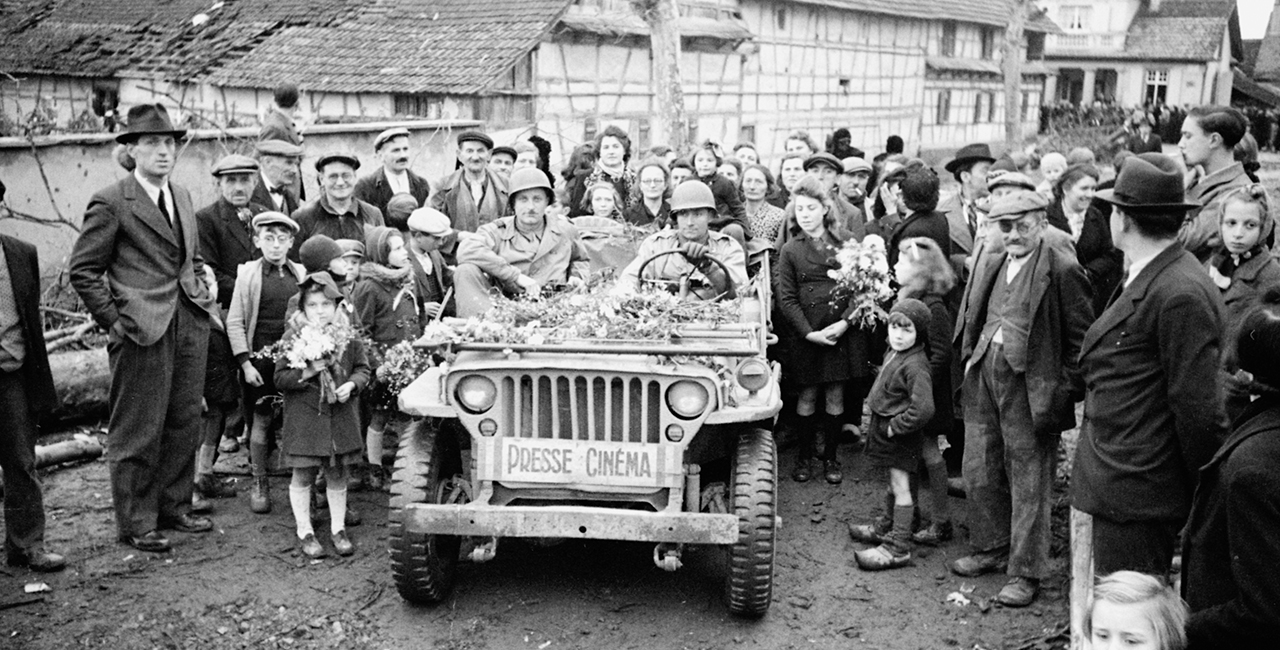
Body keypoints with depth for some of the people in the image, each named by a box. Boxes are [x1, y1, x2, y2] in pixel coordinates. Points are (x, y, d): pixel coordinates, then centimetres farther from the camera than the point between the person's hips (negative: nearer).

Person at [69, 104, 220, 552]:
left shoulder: (181, 196, 15)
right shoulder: (111, 203, -7)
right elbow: (83, 270, -6)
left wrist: (203, 284, 11)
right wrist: (114, 321, -9)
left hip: (191, 323, 7)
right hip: (143, 330, -7)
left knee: (184, 423, 14)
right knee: (139, 432, 2)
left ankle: (175, 507, 27)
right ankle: (136, 523, 14)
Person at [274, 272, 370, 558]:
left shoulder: (348, 336, 1)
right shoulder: (293, 337, -5)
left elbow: (363, 369, 7)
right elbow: (280, 378, -7)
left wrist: (351, 385, -12)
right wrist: (309, 371, -20)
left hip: (341, 415, 2)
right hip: (304, 416, -2)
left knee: (337, 475, 11)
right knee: (303, 475, 6)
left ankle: (338, 528, 24)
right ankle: (304, 531, 19)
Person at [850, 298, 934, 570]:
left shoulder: (914, 364, -25)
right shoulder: (893, 352, 5)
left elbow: (923, 408, -31)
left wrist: (894, 427, -21)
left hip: (900, 434, -9)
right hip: (885, 428, 9)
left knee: (900, 486, -3)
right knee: (893, 484, 23)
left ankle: (898, 547, 2)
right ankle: (888, 526, 40)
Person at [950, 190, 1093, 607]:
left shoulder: (1063, 270, -10)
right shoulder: (989, 265, 12)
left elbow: (1080, 338, -10)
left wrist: (1065, 392, -12)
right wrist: (969, 359, 11)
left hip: (1029, 387, -7)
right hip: (983, 376, 7)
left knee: (1029, 482, 3)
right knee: (978, 472, 14)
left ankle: (1025, 572, 14)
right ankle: (991, 549, 33)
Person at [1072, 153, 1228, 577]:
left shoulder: (1182, 295, -20)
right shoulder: (1143, 279, 12)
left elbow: (1198, 407, -18)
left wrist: (1203, 491, -10)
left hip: (1137, 491, -10)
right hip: (1120, 480, 10)